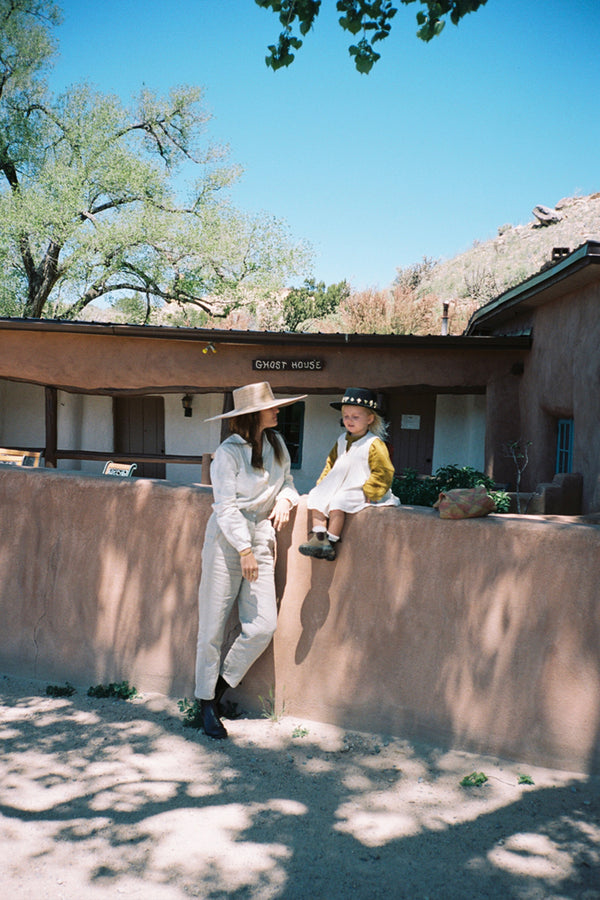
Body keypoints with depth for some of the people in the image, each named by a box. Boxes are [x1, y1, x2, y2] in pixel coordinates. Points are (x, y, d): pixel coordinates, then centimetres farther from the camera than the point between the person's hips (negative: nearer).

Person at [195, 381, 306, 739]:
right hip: (227, 539, -5)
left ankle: (221, 686, 19)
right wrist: (244, 550, -16)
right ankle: (207, 704, 18)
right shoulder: (228, 452, -10)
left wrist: (285, 499, -1)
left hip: (262, 537, 6)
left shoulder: (277, 443, 10)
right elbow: (226, 506, -12)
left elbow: (288, 480, 22)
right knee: (213, 626, 2)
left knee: (263, 626, -3)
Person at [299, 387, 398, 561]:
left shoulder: (374, 444, -11)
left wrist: (368, 494, -16)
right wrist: (323, 484, 12)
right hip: (338, 487, 8)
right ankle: (318, 536, -14)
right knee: (315, 498, -8)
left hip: (360, 491, -8)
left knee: (337, 503, -29)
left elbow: (383, 472, -14)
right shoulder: (342, 441, 12)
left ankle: (331, 542, -21)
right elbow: (331, 464, 22)